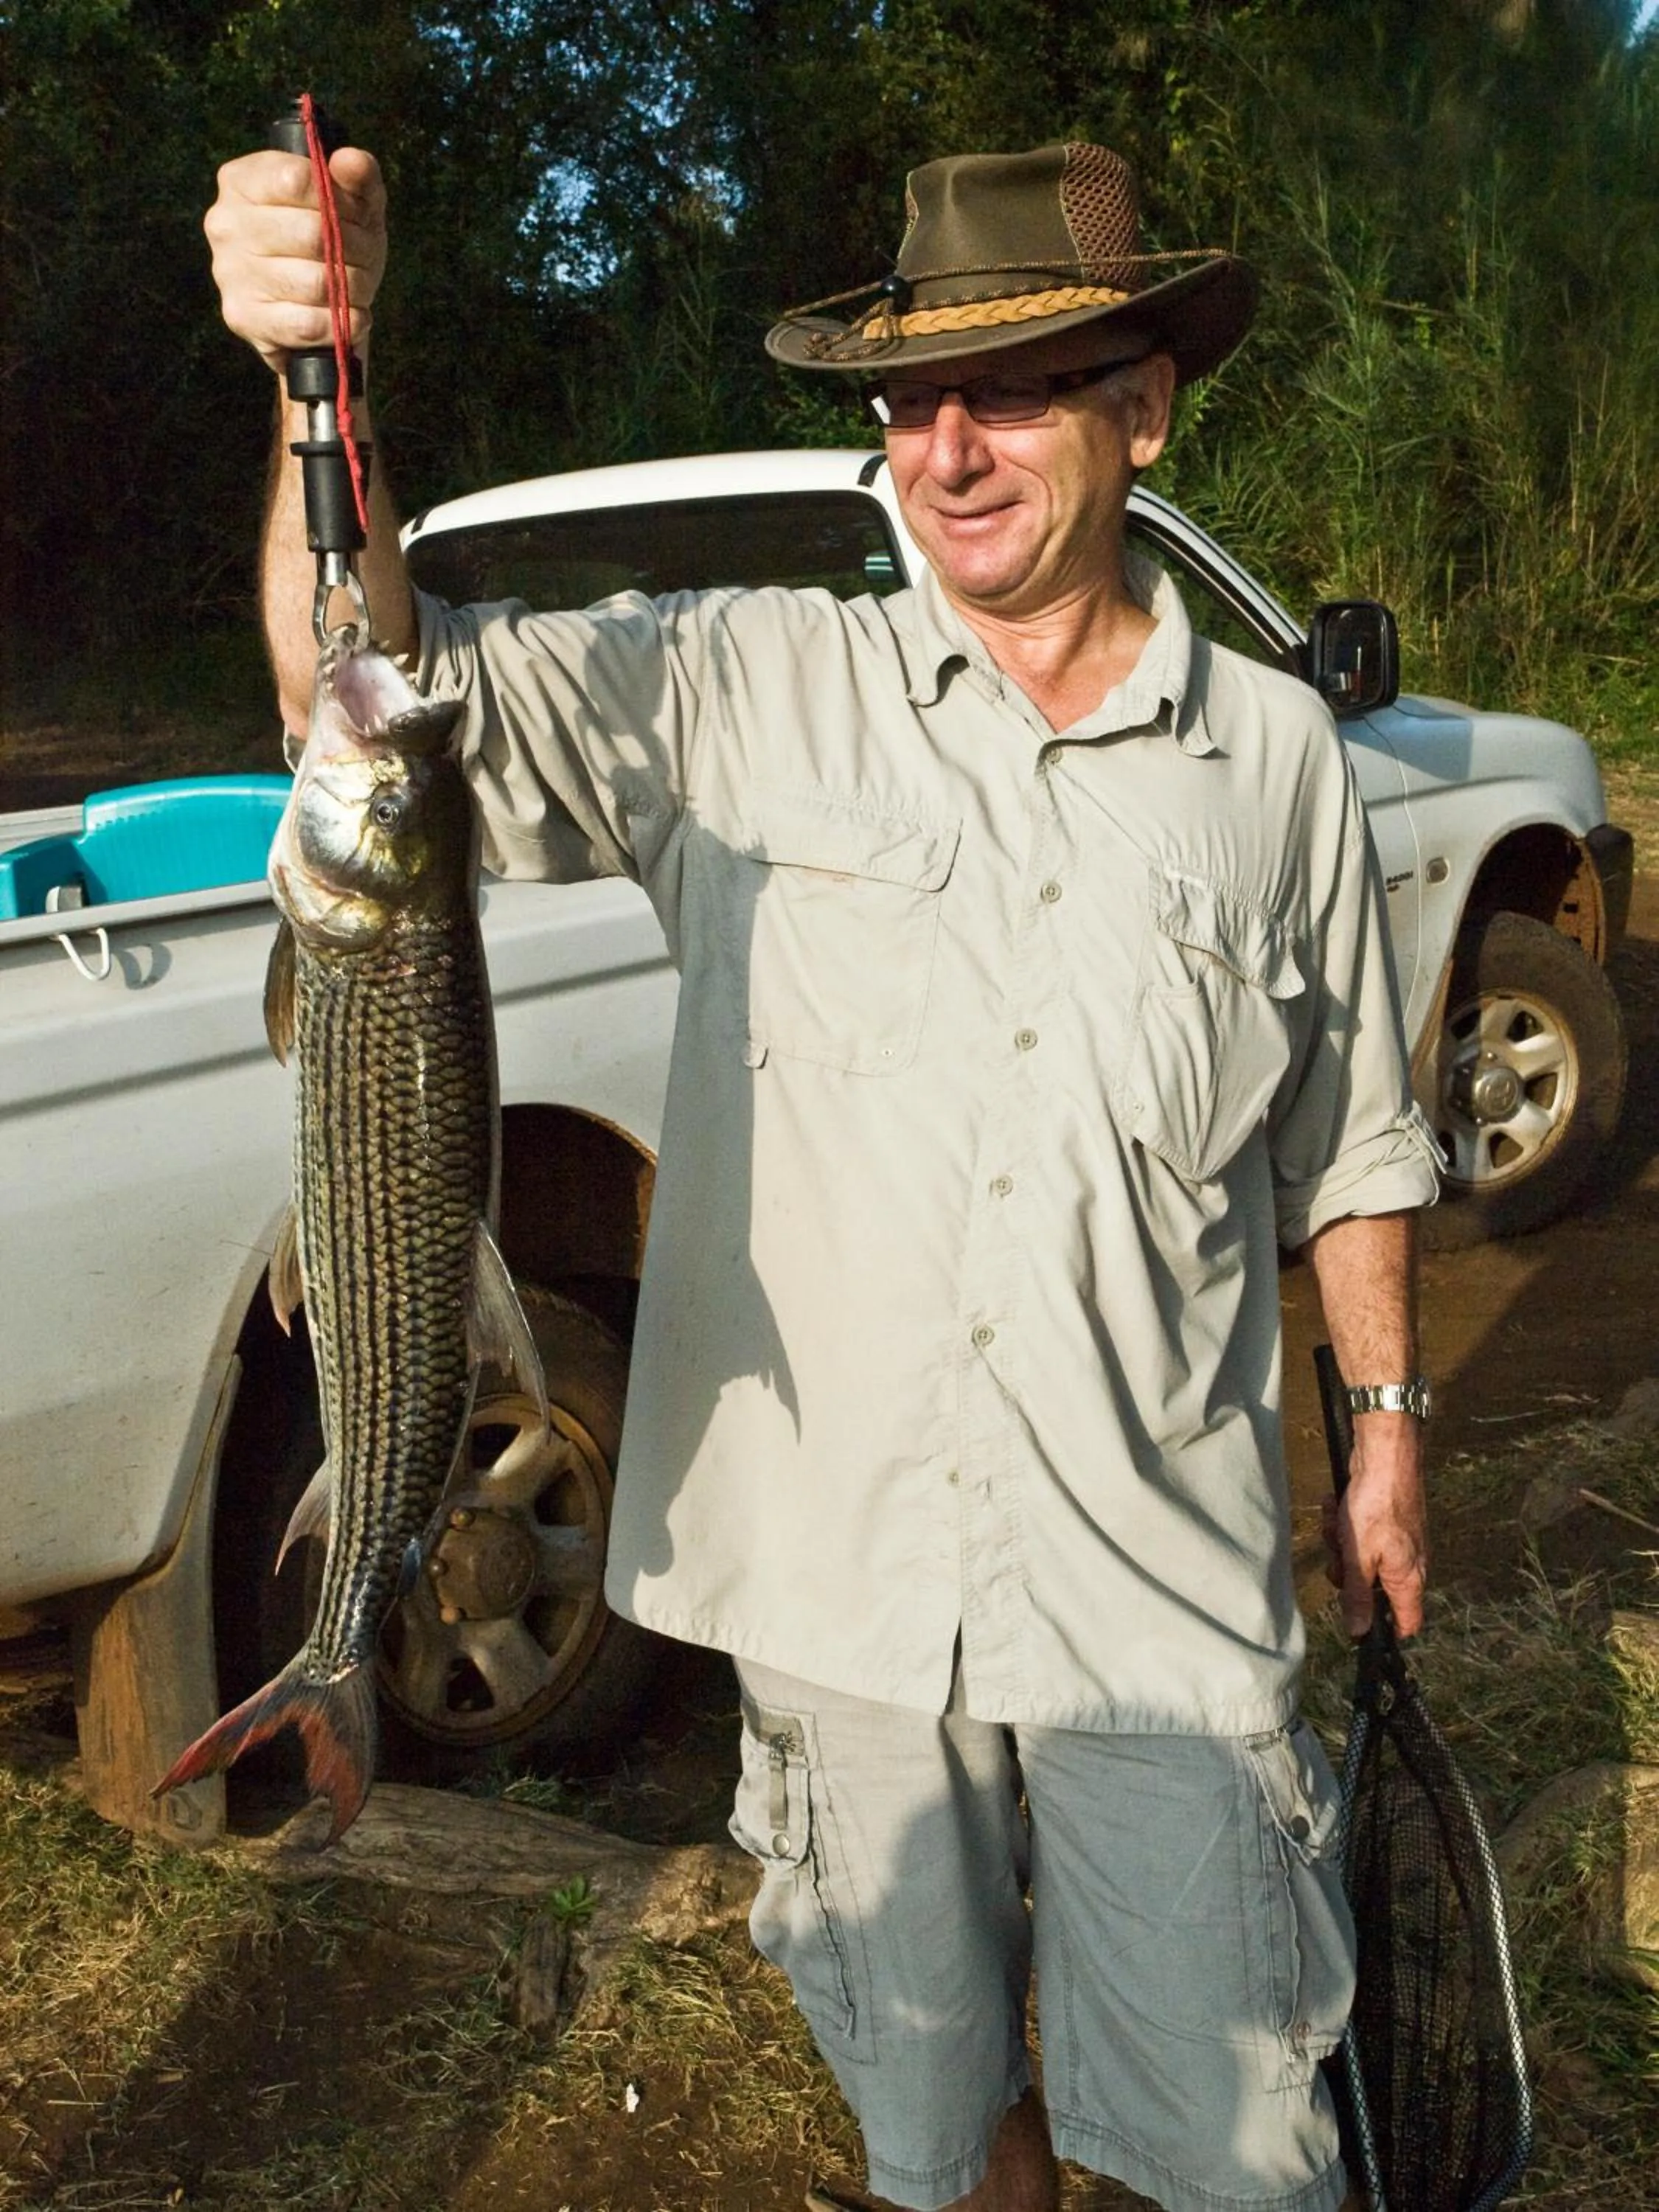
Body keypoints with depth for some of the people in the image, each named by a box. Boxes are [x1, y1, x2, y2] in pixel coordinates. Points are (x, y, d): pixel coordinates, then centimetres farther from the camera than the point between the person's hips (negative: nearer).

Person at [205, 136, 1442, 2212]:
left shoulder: (1275, 752, 2)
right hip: (838, 1569, 1)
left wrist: (1388, 1422, 11)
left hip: (1160, 1576, 0)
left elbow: (1351, 1138, 11)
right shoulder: (743, 687, -3)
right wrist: (319, 368, -25)